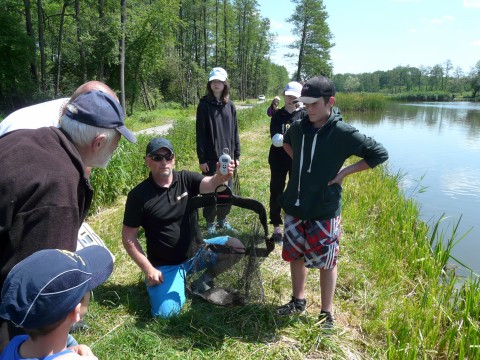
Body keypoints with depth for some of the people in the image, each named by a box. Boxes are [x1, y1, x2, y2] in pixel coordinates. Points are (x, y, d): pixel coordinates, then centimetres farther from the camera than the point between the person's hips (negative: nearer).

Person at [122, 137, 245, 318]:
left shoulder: (185, 179, -7)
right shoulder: (138, 195, -14)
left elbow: (209, 184, -28)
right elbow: (128, 237, -10)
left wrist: (220, 177, -53)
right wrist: (148, 269, -15)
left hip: (195, 251, 3)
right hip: (165, 265, -3)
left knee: (236, 247, -12)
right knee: (165, 312, -20)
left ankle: (203, 282, 10)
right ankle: (179, 278, 13)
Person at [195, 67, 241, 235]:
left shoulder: (230, 105, 7)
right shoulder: (204, 105, -5)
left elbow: (234, 132, 10)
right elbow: (200, 134, -7)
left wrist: (237, 155, 8)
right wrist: (201, 158, -11)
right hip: (211, 157, -4)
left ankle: (222, 220, 27)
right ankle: (210, 223, 20)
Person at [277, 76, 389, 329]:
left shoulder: (343, 133, -15)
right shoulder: (298, 127, 0)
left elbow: (379, 154, -8)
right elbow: (286, 142, 24)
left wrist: (344, 172, -12)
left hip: (324, 211, -5)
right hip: (295, 207, 5)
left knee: (326, 262, 8)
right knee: (295, 255, 17)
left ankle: (326, 313, 27)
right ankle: (298, 301, 39)